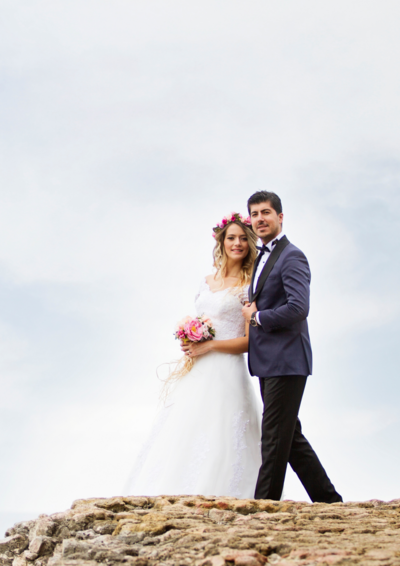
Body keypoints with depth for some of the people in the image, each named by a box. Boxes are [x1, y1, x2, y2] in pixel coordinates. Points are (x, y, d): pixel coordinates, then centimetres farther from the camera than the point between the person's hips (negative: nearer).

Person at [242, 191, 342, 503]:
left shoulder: (292, 257, -11)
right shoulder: (262, 257, 18)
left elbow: (298, 308, -24)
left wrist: (257, 317, -12)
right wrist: (253, 312, 2)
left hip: (286, 361, -10)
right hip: (268, 363, 10)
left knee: (275, 439, -3)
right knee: (290, 436, 14)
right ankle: (327, 499, 24)